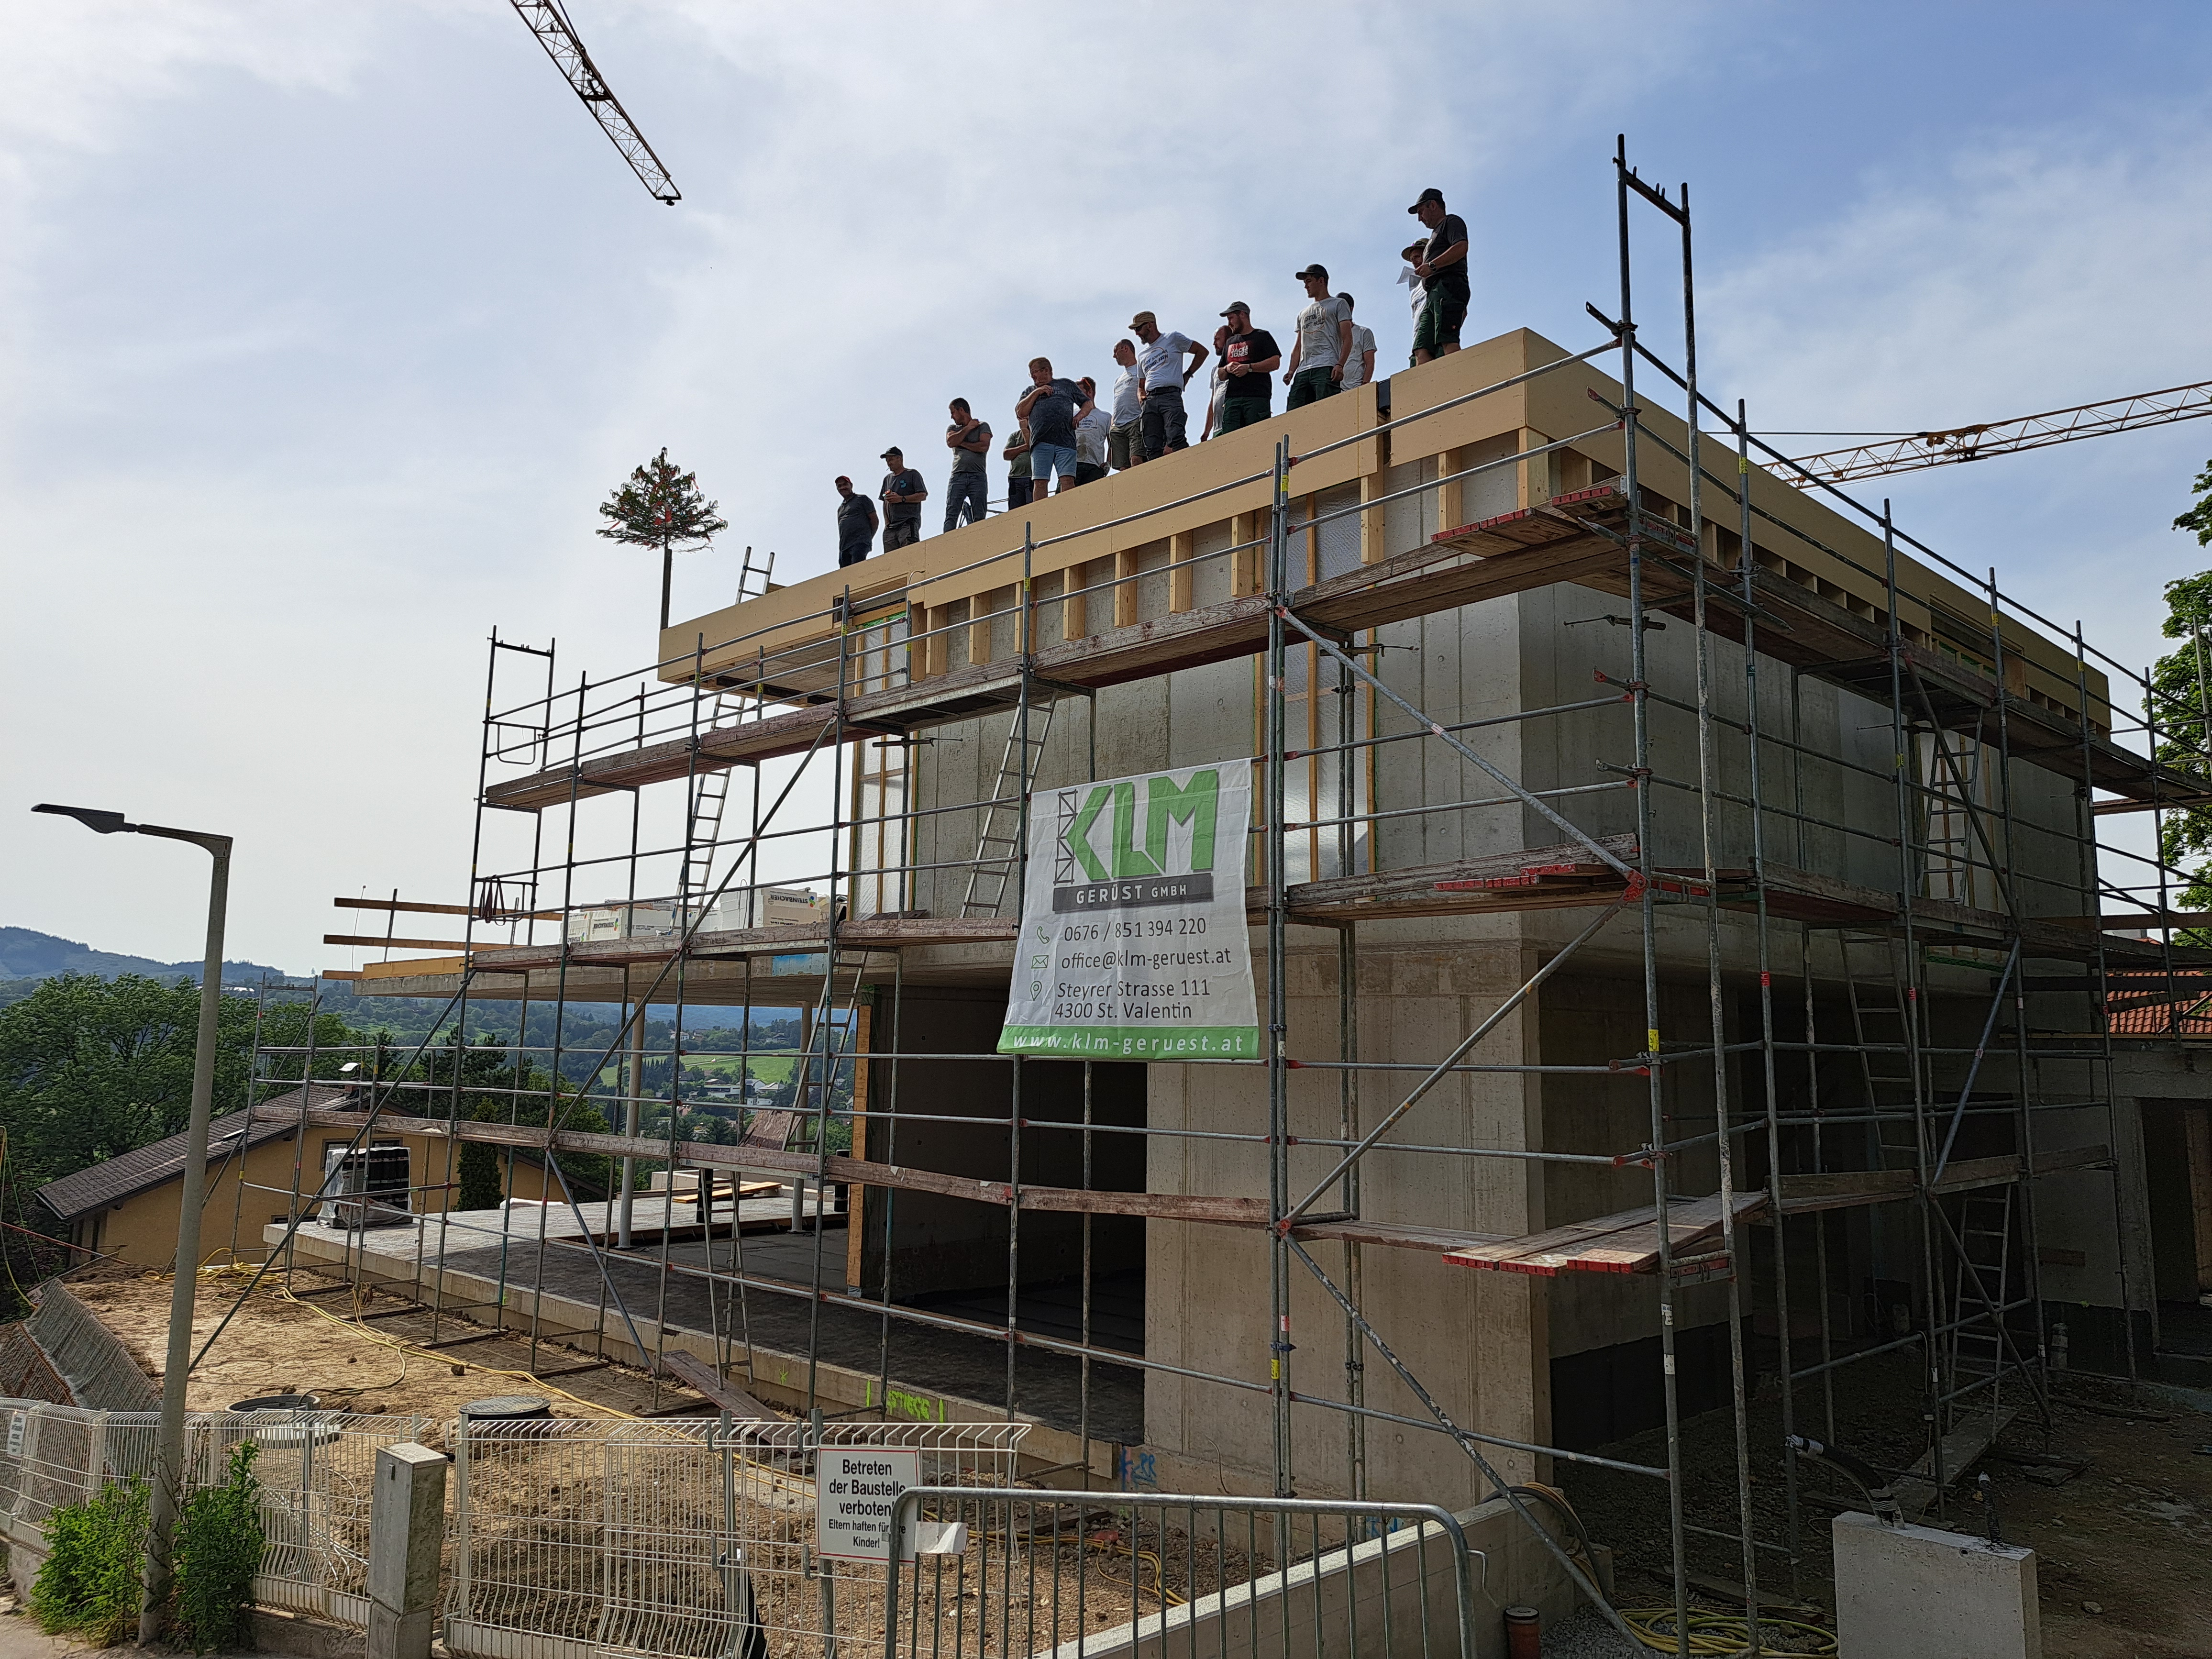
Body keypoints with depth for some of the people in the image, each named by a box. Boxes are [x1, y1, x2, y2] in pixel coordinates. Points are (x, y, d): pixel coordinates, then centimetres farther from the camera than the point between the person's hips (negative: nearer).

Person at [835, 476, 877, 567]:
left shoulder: (862, 499, 8)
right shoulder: (840, 508, 27)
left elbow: (874, 519, 4)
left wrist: (868, 537, 4)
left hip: (860, 543, -7)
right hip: (844, 547, 7)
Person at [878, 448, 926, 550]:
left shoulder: (912, 474, 6)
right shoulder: (887, 479, 25)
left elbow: (923, 496, -4)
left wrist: (901, 499, -11)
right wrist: (887, 522, 9)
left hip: (909, 523, -6)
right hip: (891, 526, 6)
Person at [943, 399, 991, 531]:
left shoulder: (982, 426, 13)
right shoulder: (953, 428, 23)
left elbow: (984, 447, -5)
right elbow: (950, 442, 1)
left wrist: (962, 443, 2)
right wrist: (968, 428, 5)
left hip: (977, 477, -2)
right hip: (957, 476, 2)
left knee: (979, 518, -10)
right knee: (951, 516, -12)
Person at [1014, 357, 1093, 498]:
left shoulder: (1067, 385, 23)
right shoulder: (1030, 391, 26)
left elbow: (1088, 404, 23)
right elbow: (1020, 413, 10)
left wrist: (1079, 416, 3)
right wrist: (1037, 393, 6)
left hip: (1066, 440, -1)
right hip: (1041, 442, 2)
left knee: (1068, 480, -14)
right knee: (1039, 482, -9)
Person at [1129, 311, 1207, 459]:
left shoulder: (1173, 338, 12)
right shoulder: (1142, 355, 28)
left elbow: (1202, 351, 12)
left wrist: (1187, 375, 6)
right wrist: (1141, 397, 10)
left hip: (1171, 395, -5)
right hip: (1150, 401, 5)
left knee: (1175, 439, -25)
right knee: (1152, 448, -9)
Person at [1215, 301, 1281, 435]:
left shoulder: (1262, 336, 10)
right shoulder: (1230, 342, 28)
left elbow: (1275, 362, -4)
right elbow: (1221, 376, 27)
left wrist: (1249, 368, -11)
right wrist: (1228, 369, 4)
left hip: (1257, 397, -5)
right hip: (1232, 398, 5)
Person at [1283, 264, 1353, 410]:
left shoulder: (1338, 305, 12)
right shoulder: (1303, 314, 31)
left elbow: (1347, 338, 1)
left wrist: (1340, 365, -15)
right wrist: (1291, 372, 9)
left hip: (1326, 367, -6)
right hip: (1303, 371, 6)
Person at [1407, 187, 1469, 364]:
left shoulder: (1451, 222, 10)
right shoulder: (1436, 233, 36)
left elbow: (1461, 247, -11)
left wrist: (1432, 265, -14)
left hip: (1448, 287, -9)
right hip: (1431, 296, 9)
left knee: (1447, 341, -25)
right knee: (1421, 349, -9)